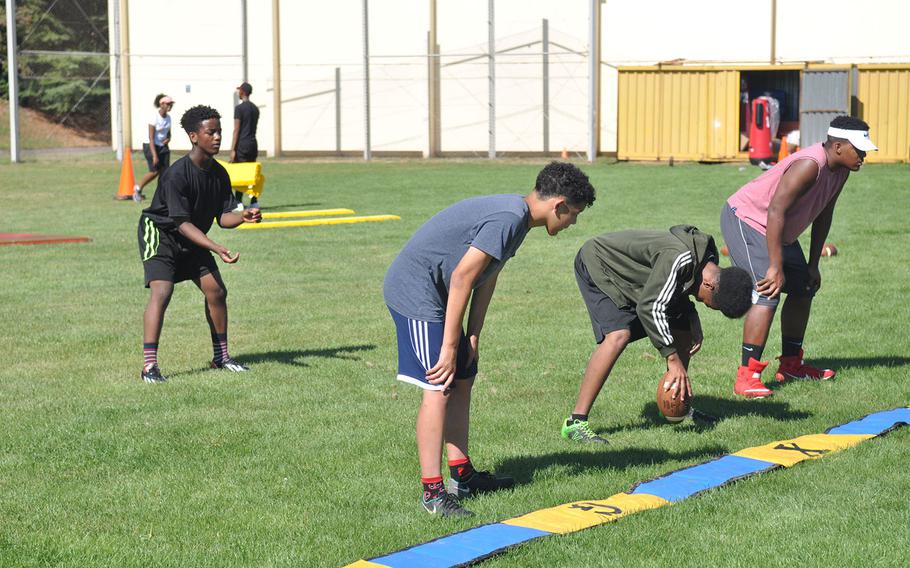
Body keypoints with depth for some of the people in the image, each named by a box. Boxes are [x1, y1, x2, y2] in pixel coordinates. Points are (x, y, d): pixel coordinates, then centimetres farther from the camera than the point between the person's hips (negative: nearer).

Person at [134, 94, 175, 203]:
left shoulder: (168, 117, 4)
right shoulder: (155, 117, -17)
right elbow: (151, 137, -20)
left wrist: (168, 139, -5)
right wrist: (154, 155, -25)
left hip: (163, 146, 7)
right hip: (151, 146, -7)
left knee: (165, 171, -4)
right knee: (154, 171, -13)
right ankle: (137, 188, 10)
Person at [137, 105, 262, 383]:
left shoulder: (219, 173, -5)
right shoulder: (177, 174, -28)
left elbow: (224, 217, -5)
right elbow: (182, 223, -28)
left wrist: (243, 216, -28)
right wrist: (217, 249, -36)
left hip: (193, 240, 8)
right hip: (160, 233, -8)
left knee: (217, 291, 5)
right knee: (162, 292, -23)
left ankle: (221, 357, 21)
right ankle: (149, 366, -26)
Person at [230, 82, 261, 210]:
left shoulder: (239, 108, -9)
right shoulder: (256, 109, 14)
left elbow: (236, 130, -12)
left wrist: (232, 150, -11)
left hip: (242, 144, -7)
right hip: (253, 143, 7)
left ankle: (239, 202, -11)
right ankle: (254, 201, 8)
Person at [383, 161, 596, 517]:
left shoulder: (515, 215, 10)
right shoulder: (508, 218, -22)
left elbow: (487, 278, 14)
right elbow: (462, 277, -24)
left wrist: (473, 337, 8)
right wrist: (450, 347, -19)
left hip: (433, 294, 11)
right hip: (415, 291, -11)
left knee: (461, 380, 14)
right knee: (438, 388, -12)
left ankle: (462, 474, 22)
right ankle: (433, 491, -11)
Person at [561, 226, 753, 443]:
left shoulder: (707, 261, -6)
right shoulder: (679, 258, -36)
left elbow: (678, 291, 11)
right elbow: (650, 307, -37)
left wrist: (694, 324, -7)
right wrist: (673, 359, -33)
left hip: (633, 277, 9)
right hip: (597, 265, -9)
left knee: (683, 330, 5)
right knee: (618, 335, -28)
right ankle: (576, 422, -26)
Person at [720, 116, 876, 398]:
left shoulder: (840, 171, -2)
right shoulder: (810, 166, -31)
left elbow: (823, 215, 10)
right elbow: (775, 211, -34)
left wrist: (813, 265, 11)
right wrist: (776, 267, -34)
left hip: (780, 231, 10)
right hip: (745, 220, -10)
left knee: (803, 289, 15)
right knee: (767, 293, -22)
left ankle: (791, 364, 28)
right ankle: (746, 376, -23)